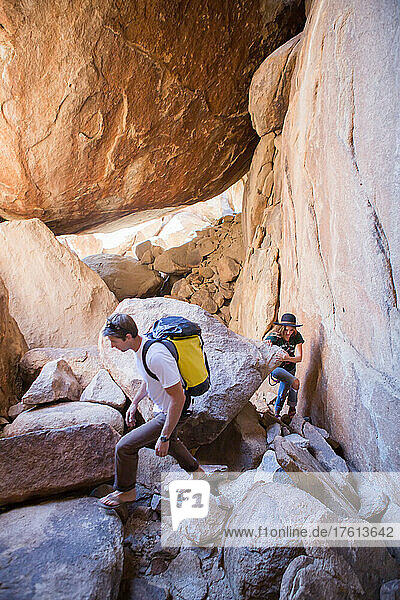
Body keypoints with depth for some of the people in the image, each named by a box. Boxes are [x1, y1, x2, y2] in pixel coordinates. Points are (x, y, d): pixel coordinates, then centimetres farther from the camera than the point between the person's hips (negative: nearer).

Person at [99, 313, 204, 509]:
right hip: (160, 409, 10)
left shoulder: (156, 357, -36)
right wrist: (134, 403, 14)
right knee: (168, 441, 31)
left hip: (170, 414, -9)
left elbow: (178, 398, -32)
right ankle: (195, 471, 55)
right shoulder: (141, 344, -5)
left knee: (125, 447, -5)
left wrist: (163, 438, -26)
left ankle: (126, 492, 20)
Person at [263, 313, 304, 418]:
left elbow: (299, 357, -21)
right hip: (275, 367, -4)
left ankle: (277, 411, 31)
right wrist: (266, 344, -54)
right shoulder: (274, 336, -23)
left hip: (290, 368, 5)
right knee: (295, 382, -24)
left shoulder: (297, 336, -14)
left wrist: (288, 358, -42)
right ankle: (292, 407, -7)